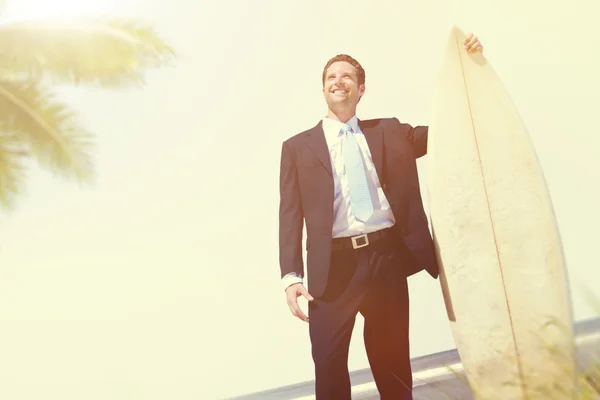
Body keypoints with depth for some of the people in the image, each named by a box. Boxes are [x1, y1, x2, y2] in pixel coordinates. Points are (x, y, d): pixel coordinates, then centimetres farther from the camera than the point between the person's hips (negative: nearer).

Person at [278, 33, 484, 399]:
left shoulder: (389, 132, 15)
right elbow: (291, 215, 3)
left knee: (393, 363, 11)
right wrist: (292, 276, -8)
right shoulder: (298, 147, 9)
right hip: (334, 267, -1)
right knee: (329, 366, 2)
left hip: (387, 258, 2)